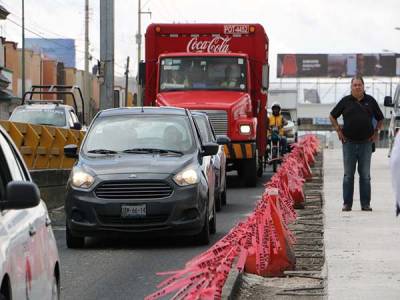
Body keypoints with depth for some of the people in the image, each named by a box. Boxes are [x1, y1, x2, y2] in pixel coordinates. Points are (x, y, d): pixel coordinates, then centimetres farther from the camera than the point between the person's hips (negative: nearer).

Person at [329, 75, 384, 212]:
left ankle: (366, 204, 7)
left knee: (365, 175, 4)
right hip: (349, 143, -1)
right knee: (348, 175, 3)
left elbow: (380, 118, 17)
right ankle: (347, 203, 6)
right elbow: (332, 116, 14)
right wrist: (338, 130, 5)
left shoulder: (370, 101, 6)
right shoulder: (345, 101, 4)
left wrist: (376, 132, 8)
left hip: (366, 143, 1)